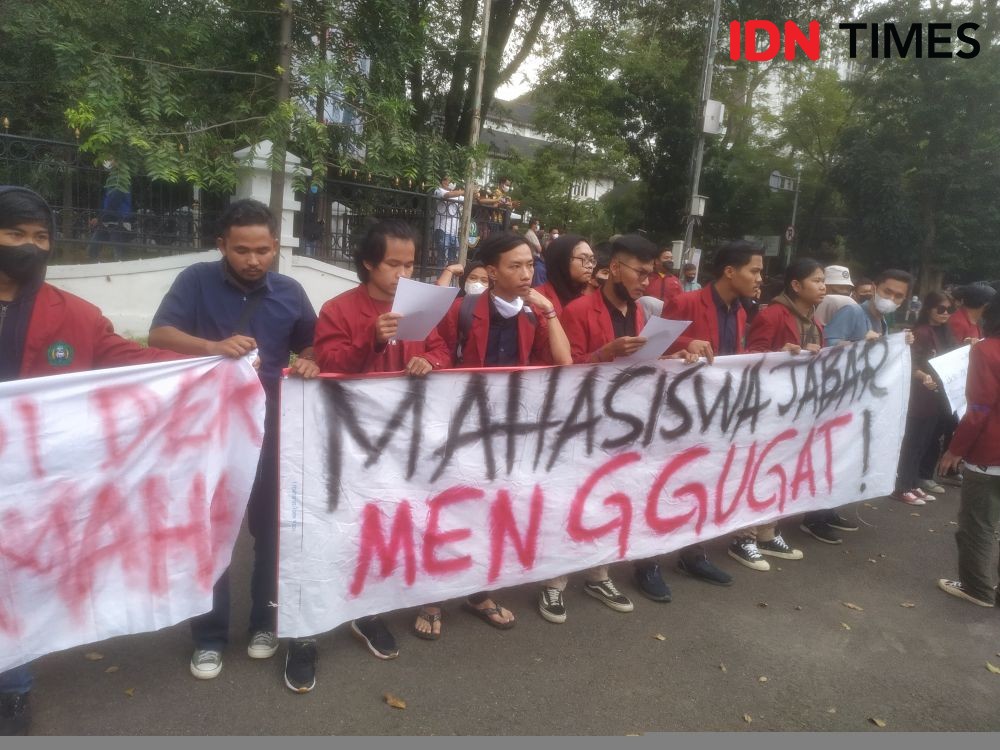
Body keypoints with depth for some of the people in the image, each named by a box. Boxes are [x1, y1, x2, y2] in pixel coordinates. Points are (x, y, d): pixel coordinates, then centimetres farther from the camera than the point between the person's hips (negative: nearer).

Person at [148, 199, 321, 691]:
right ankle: (210, 636, 22)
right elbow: (159, 335, -14)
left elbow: (311, 345, 13)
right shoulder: (196, 281, -4)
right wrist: (213, 346, -31)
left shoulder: (290, 292, 2)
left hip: (272, 428, 2)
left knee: (271, 526, 11)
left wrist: (309, 363, -11)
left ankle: (264, 621, 30)